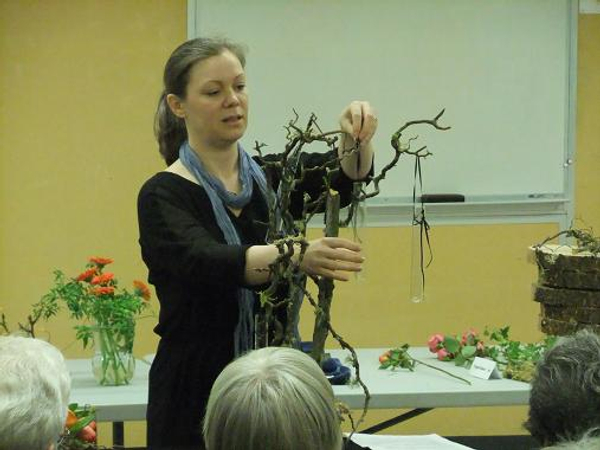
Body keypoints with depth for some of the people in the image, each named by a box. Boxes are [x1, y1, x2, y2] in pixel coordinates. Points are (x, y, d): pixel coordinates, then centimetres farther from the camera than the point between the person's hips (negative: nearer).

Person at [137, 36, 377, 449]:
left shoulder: (271, 179, 8)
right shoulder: (164, 196, -9)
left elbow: (343, 175, -11)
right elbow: (207, 262, -29)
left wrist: (357, 138, -34)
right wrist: (296, 256, -47)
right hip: (197, 400, -5)